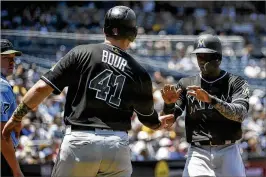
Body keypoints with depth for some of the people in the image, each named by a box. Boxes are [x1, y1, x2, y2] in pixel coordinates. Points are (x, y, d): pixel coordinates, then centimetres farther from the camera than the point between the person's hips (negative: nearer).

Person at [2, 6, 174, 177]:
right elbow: (151, 120, 20)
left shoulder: (81, 53, 2)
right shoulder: (139, 73, 8)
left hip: (79, 141, -2)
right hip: (118, 145, 2)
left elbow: (43, 87, -4)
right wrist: (161, 122, 45)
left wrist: (16, 117, 8)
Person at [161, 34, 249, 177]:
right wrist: (169, 103, -21)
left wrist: (210, 99, -31)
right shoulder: (187, 84, 9)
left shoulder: (235, 83, 1)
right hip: (198, 153, 1)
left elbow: (240, 114, -17)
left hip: (227, 152, -1)